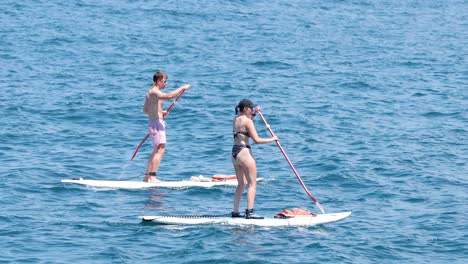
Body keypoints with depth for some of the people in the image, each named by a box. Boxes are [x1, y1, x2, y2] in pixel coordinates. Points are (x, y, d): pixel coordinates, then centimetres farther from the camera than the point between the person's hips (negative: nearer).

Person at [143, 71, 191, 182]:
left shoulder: (150, 93, 17)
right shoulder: (154, 92, -14)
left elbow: (145, 110, 26)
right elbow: (169, 96, -32)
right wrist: (182, 88, -22)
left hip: (152, 123, 11)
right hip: (157, 123, -11)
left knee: (156, 151, 19)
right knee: (160, 149, -17)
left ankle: (147, 176, 22)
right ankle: (152, 176, -25)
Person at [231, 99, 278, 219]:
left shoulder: (235, 119, 11)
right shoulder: (247, 121, -13)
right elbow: (257, 140, -17)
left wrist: (254, 114, 24)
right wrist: (272, 139, -4)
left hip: (234, 153, 9)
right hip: (244, 152, -9)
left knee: (241, 184, 18)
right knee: (252, 184, -5)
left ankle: (235, 211, 18)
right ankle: (249, 212, -13)